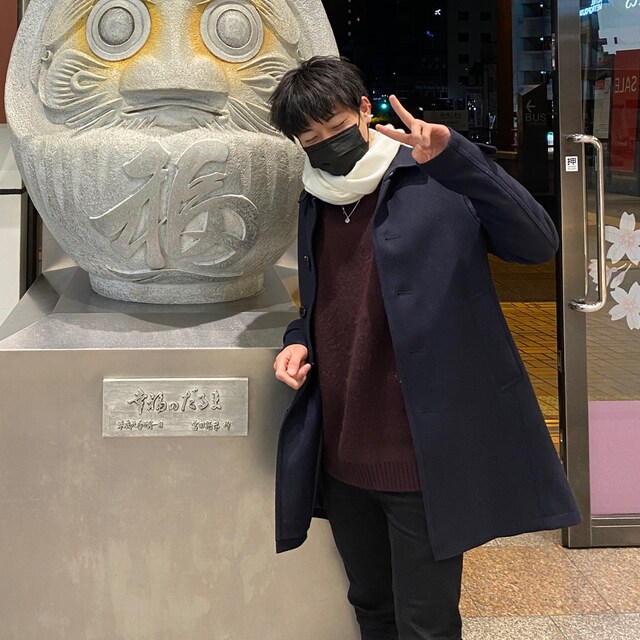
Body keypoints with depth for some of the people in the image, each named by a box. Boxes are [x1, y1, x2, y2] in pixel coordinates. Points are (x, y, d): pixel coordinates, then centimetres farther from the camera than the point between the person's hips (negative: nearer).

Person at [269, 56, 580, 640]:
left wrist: (453, 156, -31)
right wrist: (298, 341, 2)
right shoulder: (316, 203, 11)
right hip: (341, 457, 6)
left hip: (421, 458, -6)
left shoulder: (436, 181, -8)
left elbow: (539, 244, -21)